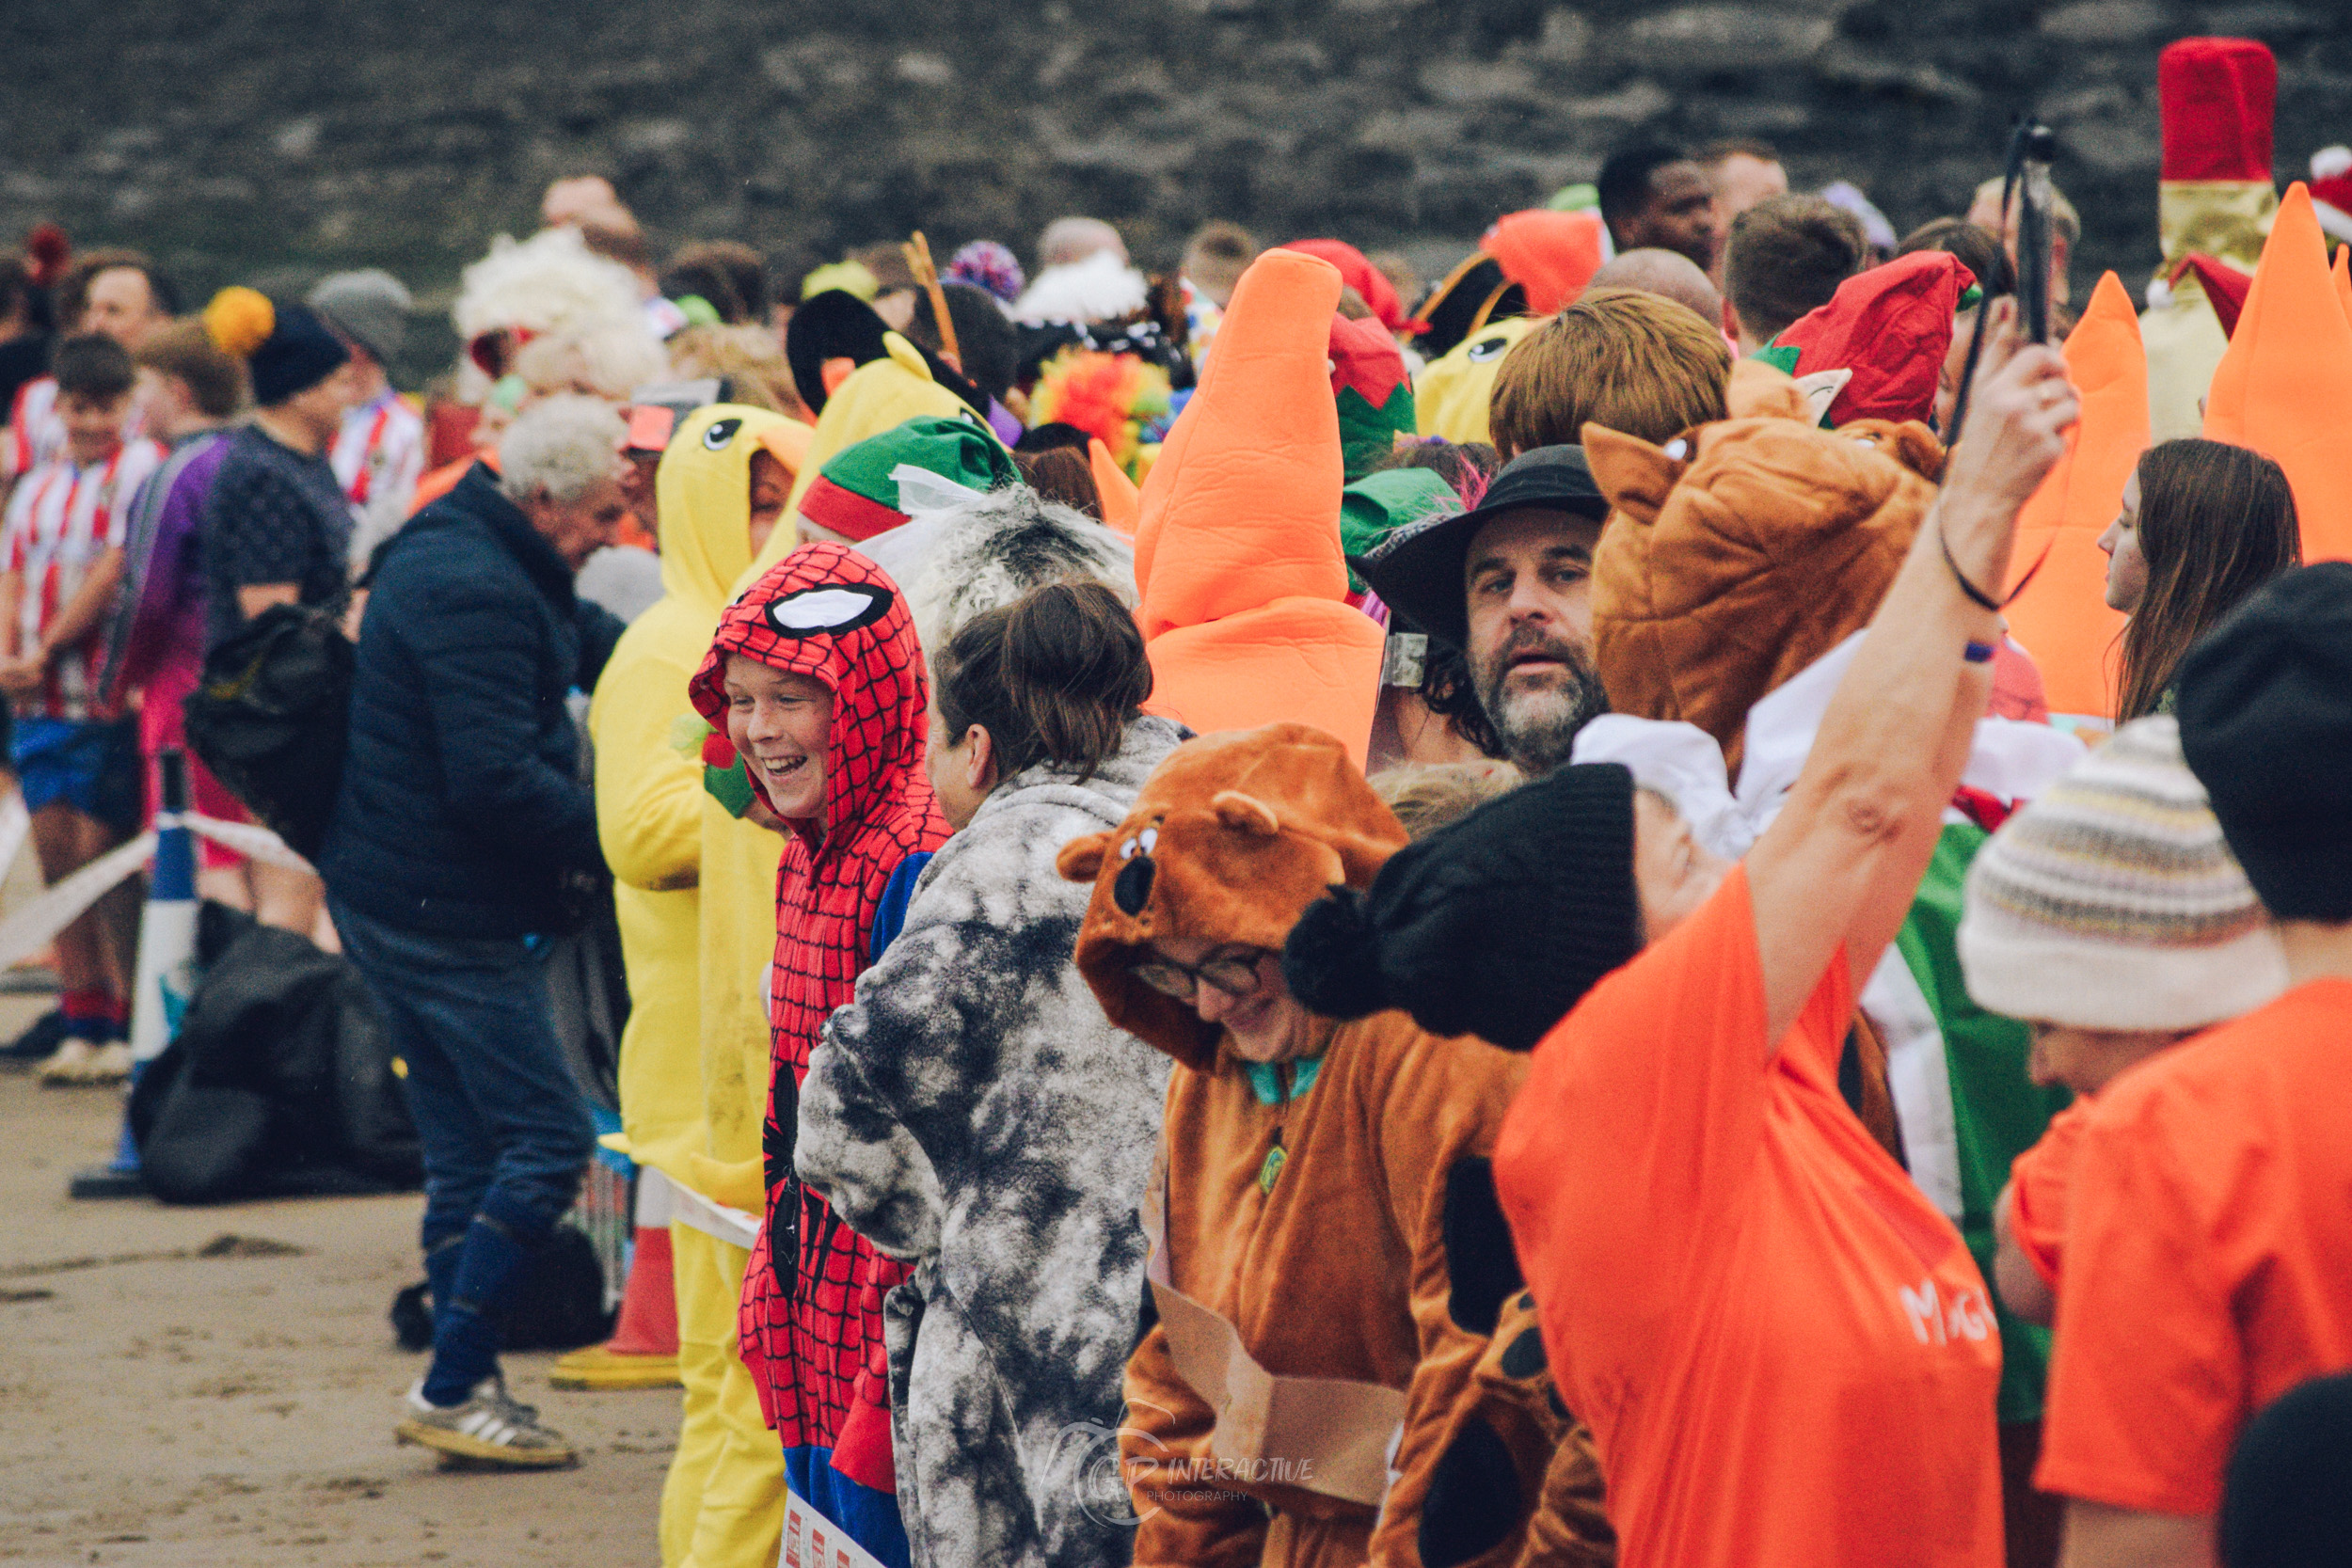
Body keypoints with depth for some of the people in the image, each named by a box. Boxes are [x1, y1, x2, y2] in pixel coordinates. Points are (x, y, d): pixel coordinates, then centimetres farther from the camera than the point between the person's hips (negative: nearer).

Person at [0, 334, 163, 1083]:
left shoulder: (140, 467, -3)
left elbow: (115, 571, -10)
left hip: (107, 697, -6)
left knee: (103, 858, -6)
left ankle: (133, 1026, 3)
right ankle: (84, 1026, 11)